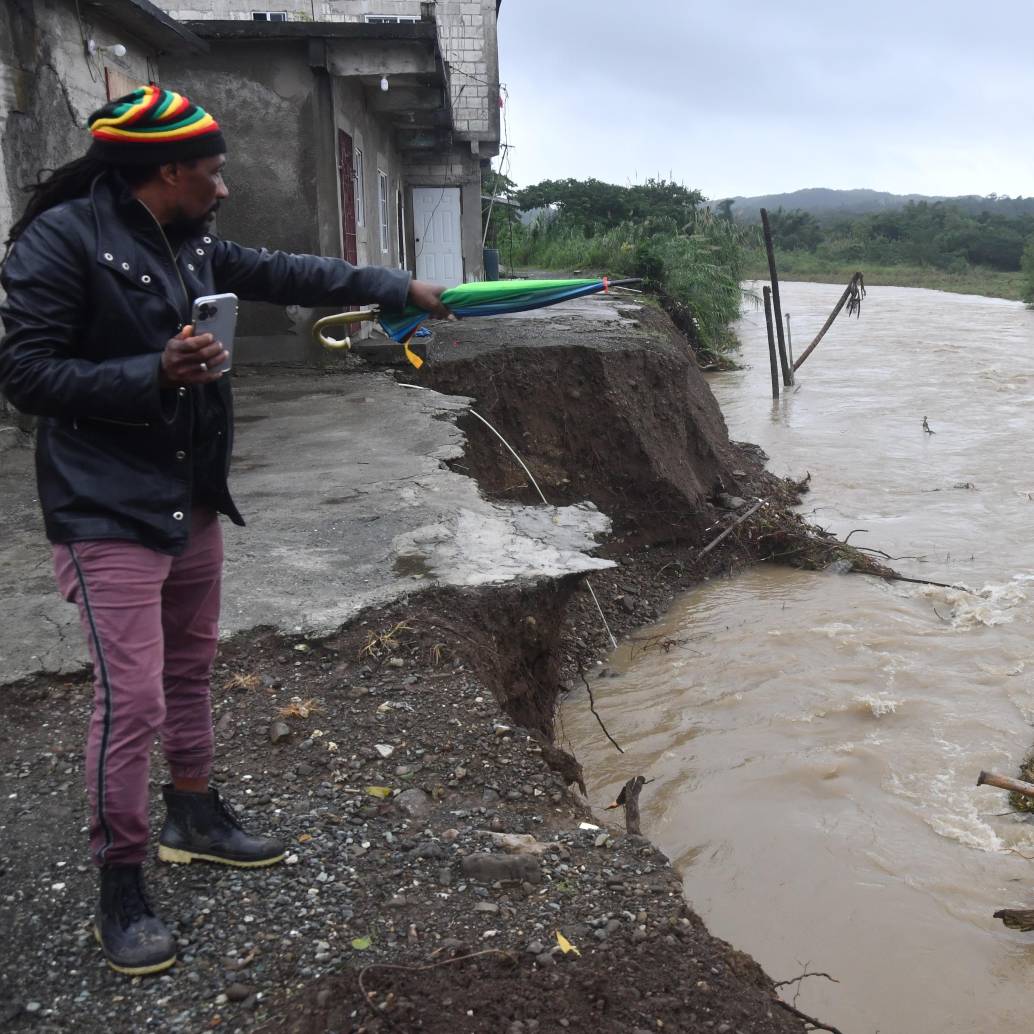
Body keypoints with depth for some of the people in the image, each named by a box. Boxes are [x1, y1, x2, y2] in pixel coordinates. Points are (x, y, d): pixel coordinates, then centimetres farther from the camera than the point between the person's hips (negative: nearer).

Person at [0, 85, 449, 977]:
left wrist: (403, 288, 14)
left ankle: (195, 817, 40)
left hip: (193, 503, 9)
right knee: (132, 699, -7)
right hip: (110, 515, -8)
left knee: (190, 668, 20)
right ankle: (120, 887, 12)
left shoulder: (194, 244, 8)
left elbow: (291, 274, 15)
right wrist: (155, 373, -25)